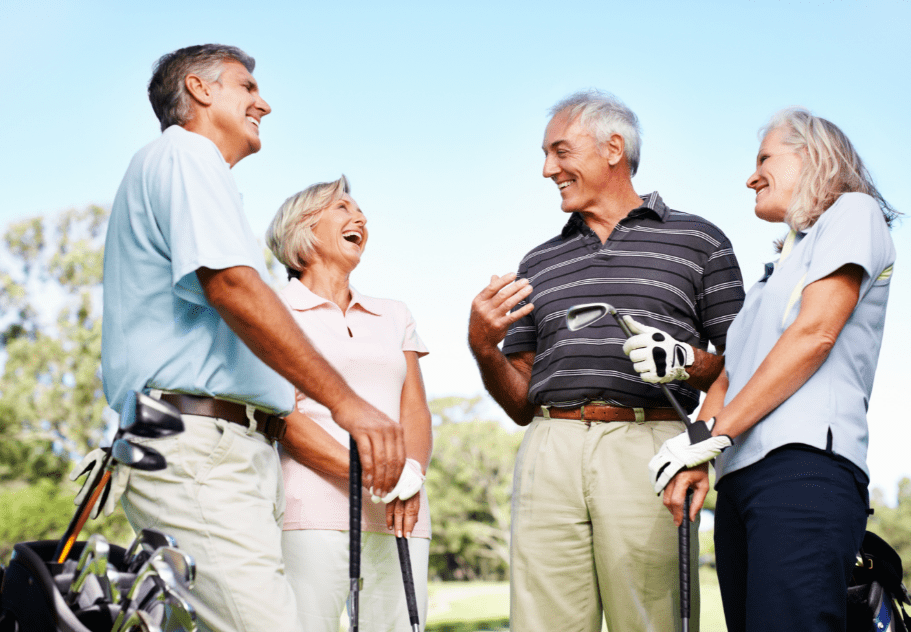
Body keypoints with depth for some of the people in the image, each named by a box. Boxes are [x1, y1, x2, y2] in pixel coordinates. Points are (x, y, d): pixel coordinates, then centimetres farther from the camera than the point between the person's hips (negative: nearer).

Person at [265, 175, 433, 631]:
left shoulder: (394, 316, 23)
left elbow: (416, 409, 13)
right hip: (315, 508, -4)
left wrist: (411, 473, -8)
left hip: (400, 516, 4)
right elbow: (283, 417, -4)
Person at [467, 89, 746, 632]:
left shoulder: (698, 241, 13)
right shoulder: (539, 263, 24)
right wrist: (483, 347, 4)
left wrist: (683, 360, -11)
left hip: (647, 448, -3)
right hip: (549, 457, 3)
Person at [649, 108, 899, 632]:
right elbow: (730, 375, 22)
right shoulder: (779, 267, 32)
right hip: (740, 480, 8)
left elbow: (816, 333, -7)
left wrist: (713, 434, -8)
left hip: (805, 467, -8)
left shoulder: (853, 212, 8)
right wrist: (695, 455, 4)